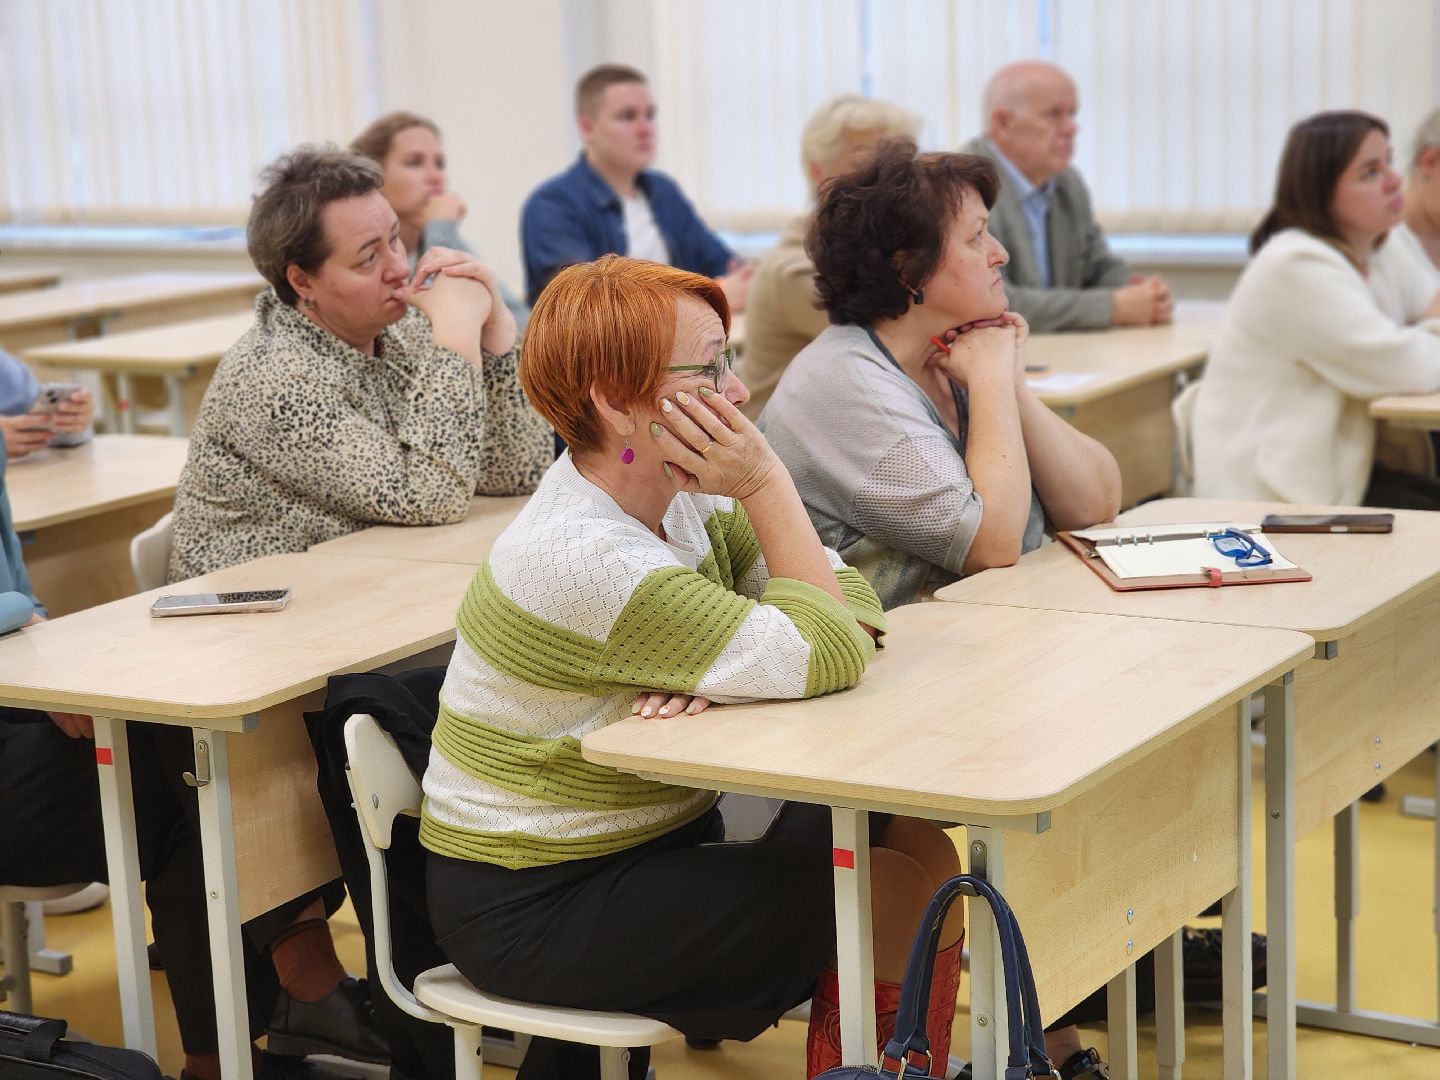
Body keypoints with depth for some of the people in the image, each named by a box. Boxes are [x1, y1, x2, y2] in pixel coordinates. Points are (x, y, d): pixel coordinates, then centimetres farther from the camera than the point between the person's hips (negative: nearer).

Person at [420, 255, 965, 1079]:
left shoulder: (678, 498, 0)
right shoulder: (586, 561, -27)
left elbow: (850, 604, -3)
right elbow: (827, 659, -27)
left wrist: (730, 664, -21)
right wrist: (767, 484, -21)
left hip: (649, 834, 8)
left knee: (921, 847, -1)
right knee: (908, 896, -11)